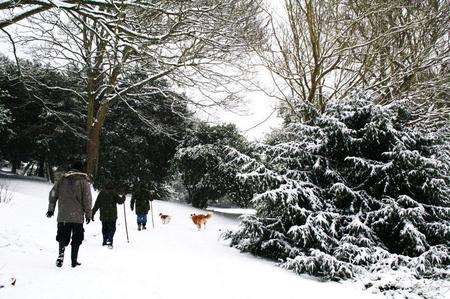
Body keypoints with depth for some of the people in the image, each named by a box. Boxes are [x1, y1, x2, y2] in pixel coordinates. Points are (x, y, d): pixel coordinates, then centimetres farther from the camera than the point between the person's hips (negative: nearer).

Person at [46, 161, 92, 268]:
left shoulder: (62, 179, 8)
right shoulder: (83, 181, -3)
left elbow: (53, 194, 11)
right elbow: (87, 199, -5)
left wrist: (51, 209, 20)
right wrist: (88, 214, 2)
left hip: (63, 215, 3)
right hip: (77, 216, -3)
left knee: (63, 237, 12)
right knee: (76, 239, 9)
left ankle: (61, 253, -13)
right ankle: (74, 260, 10)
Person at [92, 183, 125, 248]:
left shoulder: (101, 193, 5)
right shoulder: (113, 193, -4)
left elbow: (97, 204, 4)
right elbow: (120, 201, 1)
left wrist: (93, 213, 7)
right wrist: (123, 197, 22)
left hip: (103, 215, 3)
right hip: (112, 215, -3)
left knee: (104, 228, 17)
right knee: (112, 229, 1)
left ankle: (105, 241, 21)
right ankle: (109, 241, -17)